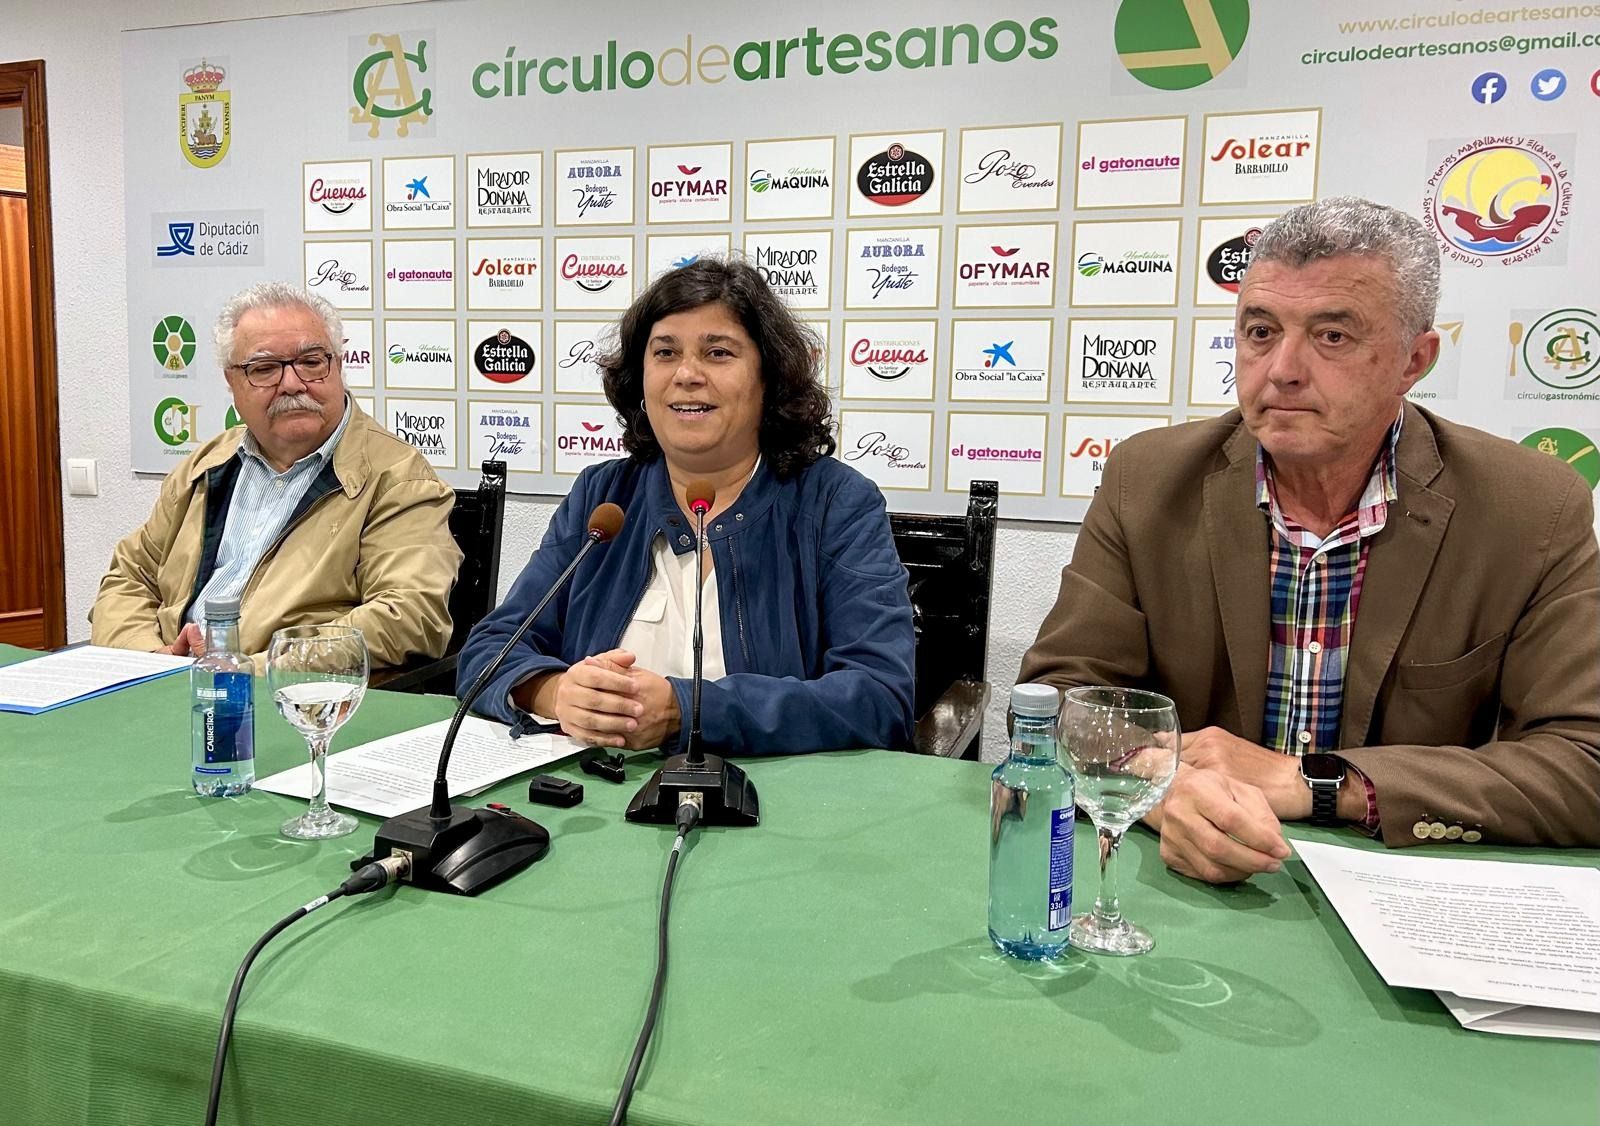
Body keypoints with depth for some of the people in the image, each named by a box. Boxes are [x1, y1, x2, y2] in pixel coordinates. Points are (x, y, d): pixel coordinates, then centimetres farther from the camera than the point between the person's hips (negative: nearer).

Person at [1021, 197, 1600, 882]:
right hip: (1182, 890, 0)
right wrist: (1161, 786, -28)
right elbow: (1057, 695, -6)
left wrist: (1308, 781, -20)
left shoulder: (1538, 514, -7)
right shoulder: (1146, 482, -5)